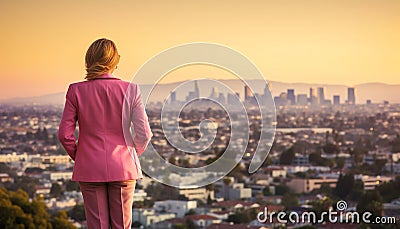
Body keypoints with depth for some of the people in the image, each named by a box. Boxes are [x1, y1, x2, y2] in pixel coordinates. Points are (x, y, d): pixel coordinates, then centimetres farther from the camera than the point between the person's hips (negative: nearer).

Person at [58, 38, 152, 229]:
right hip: (123, 169, 0)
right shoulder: (130, 90, -7)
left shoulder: (76, 91, -7)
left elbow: (64, 134, -5)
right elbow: (144, 133, -6)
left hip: (90, 169, 0)